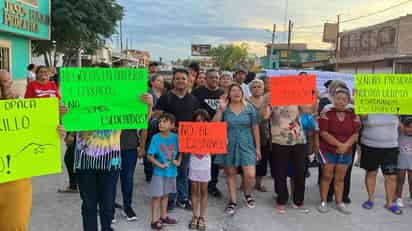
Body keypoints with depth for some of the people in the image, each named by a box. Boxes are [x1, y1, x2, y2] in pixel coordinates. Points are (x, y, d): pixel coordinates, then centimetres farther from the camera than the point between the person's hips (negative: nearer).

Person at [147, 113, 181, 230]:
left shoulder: (175, 137, -6)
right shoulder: (156, 138, -15)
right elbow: (149, 156, -14)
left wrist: (178, 161, -6)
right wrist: (160, 165, -18)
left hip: (171, 171, 4)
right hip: (159, 172, -4)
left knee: (165, 194, 18)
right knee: (157, 195, 2)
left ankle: (163, 217, 32)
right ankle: (154, 220, 11)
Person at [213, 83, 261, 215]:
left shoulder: (250, 108, 1)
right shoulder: (224, 108, 0)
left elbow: (255, 128, 5)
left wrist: (258, 147, 4)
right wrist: (221, 109, -16)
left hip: (246, 145, 0)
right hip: (229, 145, 1)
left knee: (250, 175, -8)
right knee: (230, 174, 8)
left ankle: (247, 193, 24)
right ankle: (232, 201, 24)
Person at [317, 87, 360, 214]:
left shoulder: (353, 115, 2)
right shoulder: (327, 113, -9)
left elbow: (355, 134, -1)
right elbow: (324, 133, -15)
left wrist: (346, 145, -17)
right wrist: (338, 144, -19)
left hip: (346, 152, 3)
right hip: (328, 150, -3)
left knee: (340, 178, 11)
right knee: (327, 176, 2)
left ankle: (339, 203, 20)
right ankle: (323, 202, 12)